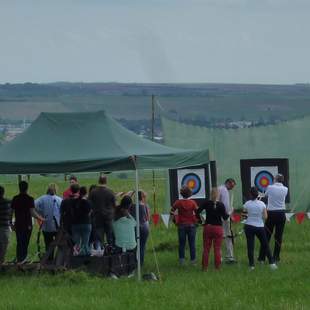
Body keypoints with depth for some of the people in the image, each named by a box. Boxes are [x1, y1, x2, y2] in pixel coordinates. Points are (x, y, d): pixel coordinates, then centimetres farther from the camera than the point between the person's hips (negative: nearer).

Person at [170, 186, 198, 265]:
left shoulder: (178, 202, -5)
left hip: (181, 225, 0)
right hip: (191, 224, 0)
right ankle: (193, 260, 6)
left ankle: (181, 259, 3)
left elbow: (171, 212, -3)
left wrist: (175, 215, 14)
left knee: (181, 243, 7)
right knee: (192, 243, 5)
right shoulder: (192, 202, -7)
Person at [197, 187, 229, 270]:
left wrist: (200, 220, 5)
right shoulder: (221, 205, -9)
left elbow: (197, 212, -8)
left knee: (206, 249, 9)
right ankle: (217, 267, 5)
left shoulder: (206, 203, -4)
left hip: (207, 227, 2)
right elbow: (225, 217, -7)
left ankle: (205, 267, 11)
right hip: (218, 228, -2)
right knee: (217, 249, 4)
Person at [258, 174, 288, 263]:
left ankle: (262, 257, 8)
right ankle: (276, 257, 7)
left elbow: (265, 195, 13)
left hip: (271, 213, -1)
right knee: (279, 236, 6)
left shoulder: (270, 187, -6)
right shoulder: (285, 189, -2)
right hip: (281, 214, 1)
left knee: (267, 235, 5)